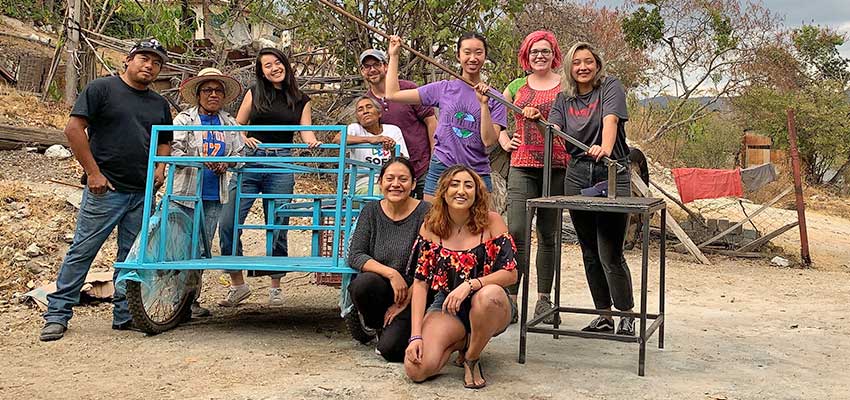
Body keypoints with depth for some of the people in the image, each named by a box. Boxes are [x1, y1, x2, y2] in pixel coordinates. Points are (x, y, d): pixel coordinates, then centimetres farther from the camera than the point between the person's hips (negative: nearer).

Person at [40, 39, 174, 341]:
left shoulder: (159, 103, 18)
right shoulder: (101, 88, 0)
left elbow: (164, 142, 27)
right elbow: (74, 128, -6)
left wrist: (160, 168, 6)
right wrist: (93, 172, -11)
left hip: (143, 193, 6)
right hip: (105, 188, -5)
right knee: (82, 250, -2)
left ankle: (124, 315, 17)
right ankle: (57, 314, 7)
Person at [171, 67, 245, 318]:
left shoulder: (229, 123, 12)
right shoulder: (184, 119, 1)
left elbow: (239, 154, 12)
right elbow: (173, 152, -8)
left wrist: (226, 163, -9)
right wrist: (199, 160, -25)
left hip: (215, 196, 4)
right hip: (187, 193, -4)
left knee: (204, 248, 8)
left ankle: (192, 299, 16)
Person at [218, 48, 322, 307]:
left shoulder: (301, 100, 13)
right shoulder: (255, 93, 12)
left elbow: (306, 133, 6)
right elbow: (237, 125, 13)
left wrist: (313, 142, -17)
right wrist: (244, 139, -8)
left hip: (281, 165, 0)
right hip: (250, 160, 0)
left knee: (278, 227, 1)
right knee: (228, 222, -9)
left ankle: (275, 286, 15)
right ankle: (237, 284, 5)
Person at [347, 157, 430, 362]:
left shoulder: (425, 213, -10)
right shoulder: (371, 211, 2)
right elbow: (355, 256, -6)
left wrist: (405, 301, -12)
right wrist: (391, 273, -21)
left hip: (412, 293, -3)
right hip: (380, 289, 3)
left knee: (391, 349, -22)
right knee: (364, 282, -31)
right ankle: (379, 327, 1)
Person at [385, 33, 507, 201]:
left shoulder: (494, 98, 2)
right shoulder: (443, 89, 5)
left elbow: (489, 140, -9)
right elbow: (393, 94, 5)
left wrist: (484, 104, -17)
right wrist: (394, 55, 9)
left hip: (478, 174, 0)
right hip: (440, 170, 1)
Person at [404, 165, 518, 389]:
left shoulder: (491, 222, -8)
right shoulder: (430, 227, -3)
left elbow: (511, 274, -11)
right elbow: (420, 282, -6)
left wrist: (470, 284, -27)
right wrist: (416, 335, -15)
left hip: (488, 305, -1)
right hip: (445, 306, 1)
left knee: (490, 294, -39)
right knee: (416, 369, -23)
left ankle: (472, 358, -8)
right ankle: (460, 341, 11)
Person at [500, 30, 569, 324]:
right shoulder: (517, 86, 13)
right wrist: (504, 141, 8)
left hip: (556, 168, -1)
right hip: (522, 167, 1)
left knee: (548, 236, 6)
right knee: (516, 233, -9)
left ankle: (544, 300, 16)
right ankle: (510, 299, -3)